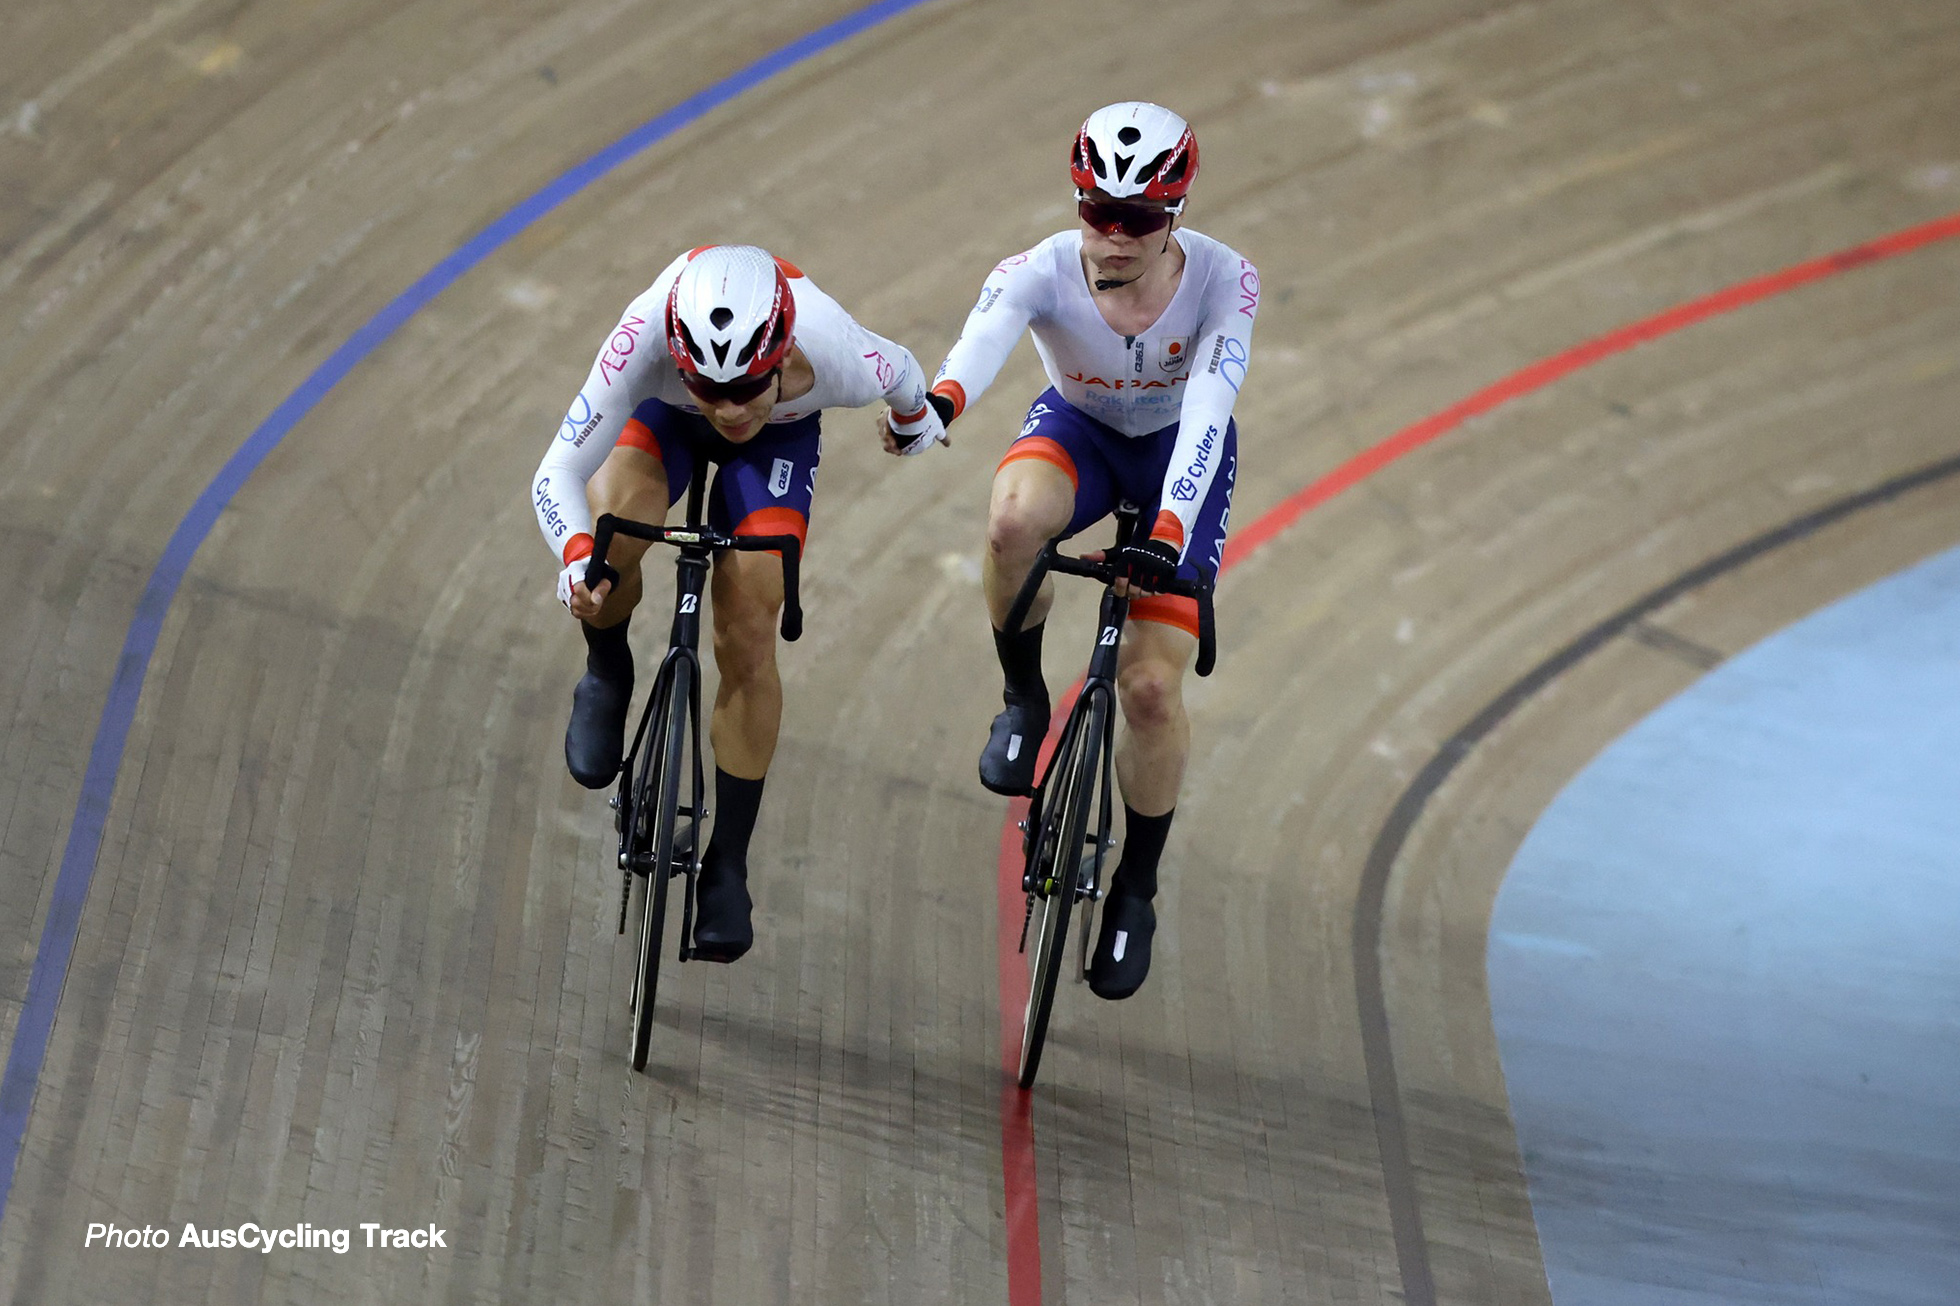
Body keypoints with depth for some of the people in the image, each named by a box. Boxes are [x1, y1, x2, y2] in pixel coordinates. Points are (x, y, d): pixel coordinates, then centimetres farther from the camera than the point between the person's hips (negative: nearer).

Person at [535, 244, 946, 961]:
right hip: (663, 414, 0)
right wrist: (577, 557, -58)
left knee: (748, 644, -8)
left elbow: (904, 374, -14)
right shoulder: (645, 338, -42)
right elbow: (556, 473, -38)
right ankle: (607, 672, 5)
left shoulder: (837, 358, -40)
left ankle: (728, 862, 8)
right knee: (606, 546, -31)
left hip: (782, 436, 0)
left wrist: (914, 421, 9)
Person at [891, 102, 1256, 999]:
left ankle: (1135, 890, 12)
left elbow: (1206, 409, -40)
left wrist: (1170, 530, -57)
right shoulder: (1041, 272, -29)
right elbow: (983, 337, -50)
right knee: (1014, 519, -39)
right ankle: (1022, 699, -10)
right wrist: (941, 399, -74)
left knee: (1152, 685, -12)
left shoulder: (1222, 281, -28)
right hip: (1077, 428, 1)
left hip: (1180, 454, 0)